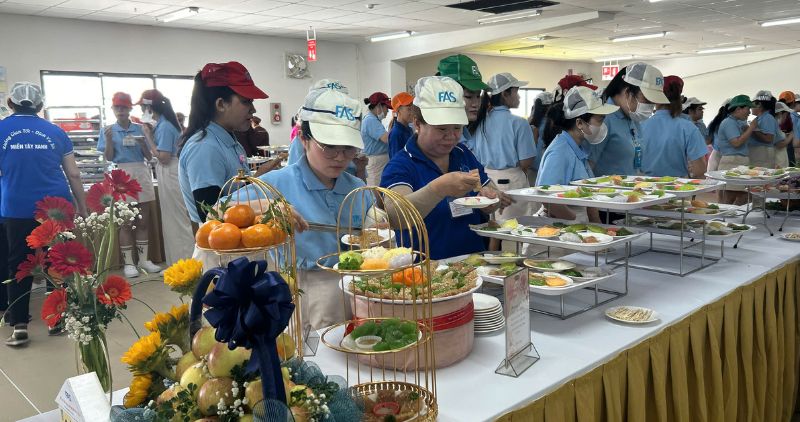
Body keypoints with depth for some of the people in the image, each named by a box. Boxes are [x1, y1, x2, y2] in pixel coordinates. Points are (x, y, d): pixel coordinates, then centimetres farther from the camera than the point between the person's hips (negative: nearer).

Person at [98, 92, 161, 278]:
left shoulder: (139, 128, 9)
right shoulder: (108, 130, 5)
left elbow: (149, 157, 9)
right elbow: (108, 158, 0)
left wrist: (142, 143, -8)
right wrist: (108, 140, -13)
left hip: (142, 173, 2)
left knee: (144, 221, 6)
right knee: (125, 222, 0)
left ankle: (144, 259, 14)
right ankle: (128, 262, 6)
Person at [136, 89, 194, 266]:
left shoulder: (164, 127, -17)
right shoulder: (164, 123, 11)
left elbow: (163, 157, -21)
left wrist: (149, 137, -12)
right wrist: (152, 133, 7)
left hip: (169, 175, -10)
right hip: (169, 174, 10)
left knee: (176, 220, -3)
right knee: (173, 220, 14)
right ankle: (177, 263, 23)